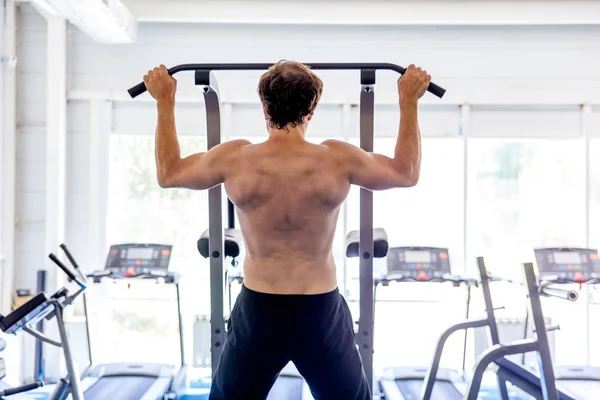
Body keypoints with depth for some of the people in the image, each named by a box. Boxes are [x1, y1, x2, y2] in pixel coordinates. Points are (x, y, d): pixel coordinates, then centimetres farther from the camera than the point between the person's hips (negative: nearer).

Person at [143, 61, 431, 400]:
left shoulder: (235, 159, -9)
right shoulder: (338, 159, -11)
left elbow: (168, 173, 8)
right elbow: (407, 173, 6)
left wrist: (165, 101, 16)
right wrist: (409, 101, 13)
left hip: (258, 312, 1)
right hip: (321, 313, 0)